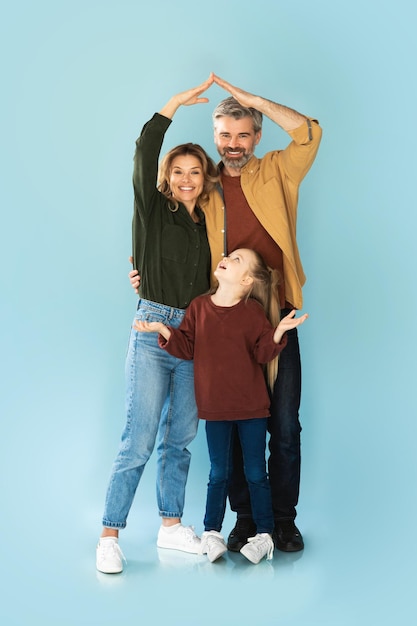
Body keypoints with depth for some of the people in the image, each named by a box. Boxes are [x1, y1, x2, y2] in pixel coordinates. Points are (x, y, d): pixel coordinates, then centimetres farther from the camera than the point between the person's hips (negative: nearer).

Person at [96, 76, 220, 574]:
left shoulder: (209, 223, 13)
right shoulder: (152, 211, 1)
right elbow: (144, 153, -13)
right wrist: (176, 103, -12)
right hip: (154, 330, -5)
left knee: (179, 439, 11)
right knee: (139, 440, -7)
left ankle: (171, 525, 23)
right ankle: (109, 536, 1)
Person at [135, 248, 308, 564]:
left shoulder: (253, 312, -5)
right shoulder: (198, 306, 2)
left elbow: (263, 353, -6)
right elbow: (186, 348, 2)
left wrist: (278, 332, -22)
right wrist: (164, 331, -12)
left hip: (251, 408, -2)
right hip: (215, 408, 2)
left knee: (256, 474, 7)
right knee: (219, 474, 11)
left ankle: (264, 534, 20)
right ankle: (211, 533, 24)